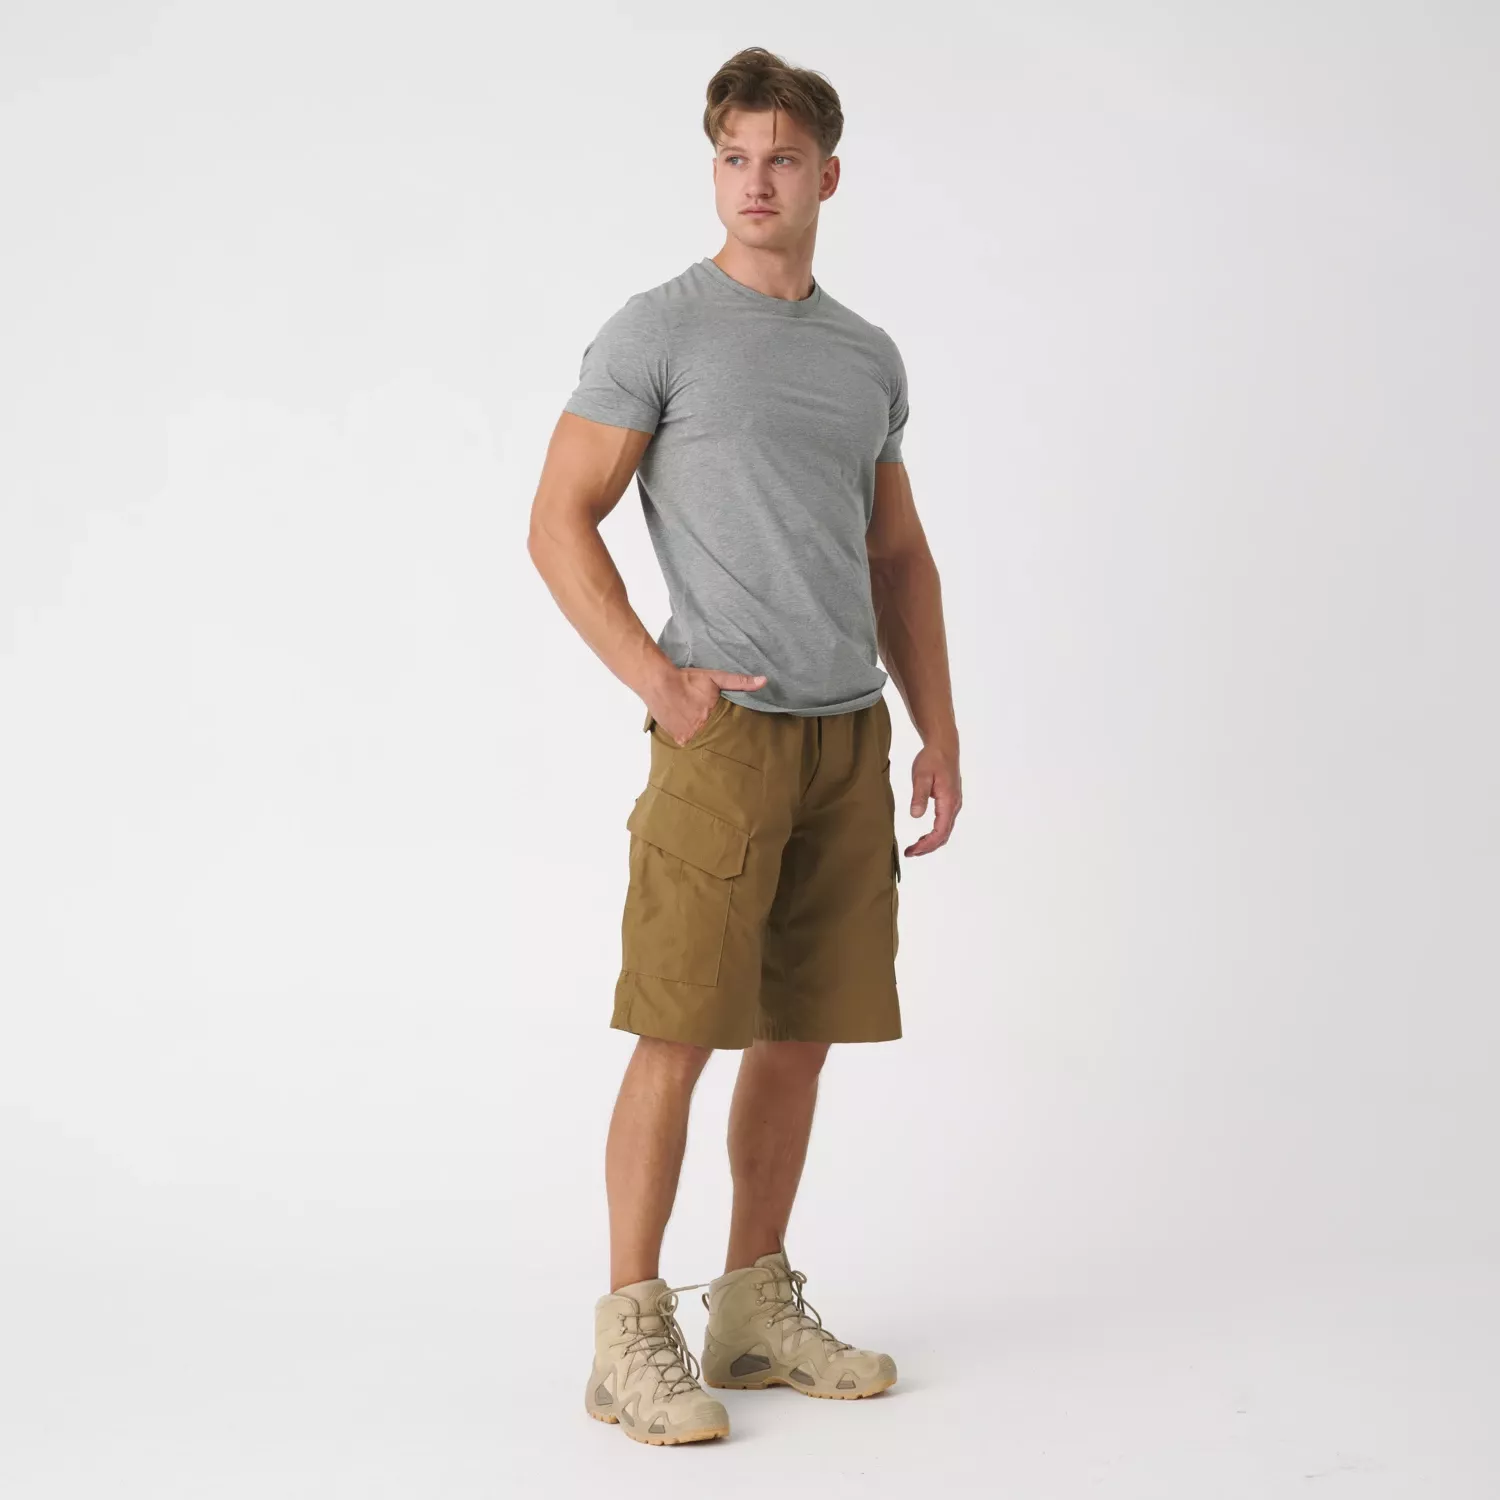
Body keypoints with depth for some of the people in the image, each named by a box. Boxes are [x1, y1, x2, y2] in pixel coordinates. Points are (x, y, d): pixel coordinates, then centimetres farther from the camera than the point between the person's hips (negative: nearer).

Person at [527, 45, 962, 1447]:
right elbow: (558, 523, -3)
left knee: (802, 1030, 9)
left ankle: (756, 1309, 20)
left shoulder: (868, 356, 16)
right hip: (726, 733, -6)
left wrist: (939, 735, 13)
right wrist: (657, 677, -15)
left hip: (852, 737, 6)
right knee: (680, 1029, -7)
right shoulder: (659, 330, -1)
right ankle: (630, 1333, 3)